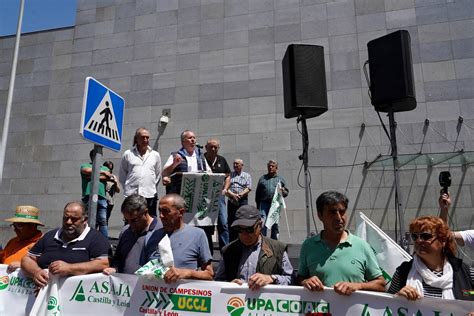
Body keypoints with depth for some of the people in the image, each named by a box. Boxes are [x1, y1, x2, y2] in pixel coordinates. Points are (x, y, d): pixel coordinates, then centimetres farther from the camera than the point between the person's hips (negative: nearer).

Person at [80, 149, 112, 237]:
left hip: (102, 197, 2)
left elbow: (108, 177, 4)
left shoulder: (105, 168, 24)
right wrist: (101, 172, 3)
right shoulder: (85, 166, 18)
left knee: (103, 221, -3)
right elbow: (87, 171, -6)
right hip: (89, 196, -2)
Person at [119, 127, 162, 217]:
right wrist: (126, 187, 6)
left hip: (150, 195, 1)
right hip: (131, 195, -1)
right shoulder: (128, 154, 5)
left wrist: (152, 186, 9)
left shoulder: (155, 155, 8)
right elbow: (122, 175, 11)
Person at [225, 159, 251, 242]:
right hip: (231, 201, 2)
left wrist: (240, 195, -17)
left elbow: (248, 188, 0)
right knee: (231, 221, 2)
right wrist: (232, 195, -13)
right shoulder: (230, 175, 15)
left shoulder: (247, 176, 13)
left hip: (243, 201, -1)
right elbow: (225, 188, 3)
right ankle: (231, 242, 9)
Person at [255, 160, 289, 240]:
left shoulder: (280, 179, 16)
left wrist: (283, 191, -10)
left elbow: (286, 192, 14)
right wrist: (258, 205, 9)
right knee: (262, 223, -11)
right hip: (264, 204, 0)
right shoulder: (262, 178, 16)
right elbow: (257, 193, 15)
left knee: (275, 225, 6)